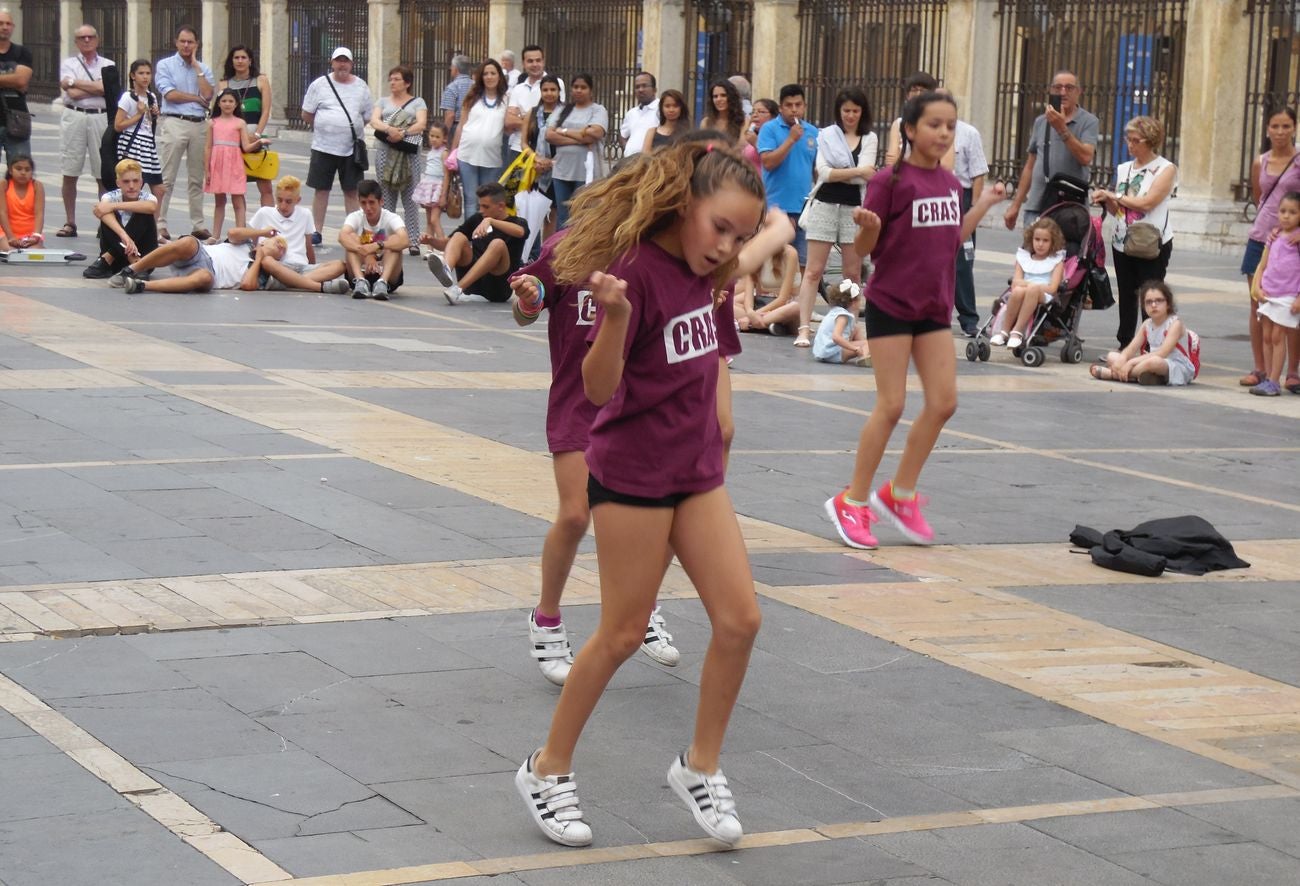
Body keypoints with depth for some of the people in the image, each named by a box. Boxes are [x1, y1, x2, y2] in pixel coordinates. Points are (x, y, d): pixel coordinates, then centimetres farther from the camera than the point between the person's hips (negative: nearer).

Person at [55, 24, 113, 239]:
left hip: (101, 118, 0)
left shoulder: (107, 65, 10)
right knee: (69, 174, 1)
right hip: (74, 117, 0)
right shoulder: (69, 64, 8)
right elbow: (73, 93, -6)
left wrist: (75, 82, -5)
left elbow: (106, 88, -10)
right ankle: (70, 223, 7)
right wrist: (96, 88, -2)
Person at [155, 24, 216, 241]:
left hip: (199, 125, 4)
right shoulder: (165, 65, 5)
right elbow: (169, 94, -8)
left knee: (197, 178, 7)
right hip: (175, 123, -4)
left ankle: (198, 224, 11)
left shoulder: (203, 68, 15)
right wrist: (197, 98, -1)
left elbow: (208, 94, -3)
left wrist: (196, 66, -1)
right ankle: (159, 224, -5)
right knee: (166, 177, -6)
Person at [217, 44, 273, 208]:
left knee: (265, 187, -8)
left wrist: (256, 134, -10)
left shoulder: (261, 81, 7)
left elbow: (266, 111, 0)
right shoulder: (224, 84, 11)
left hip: (257, 136, -2)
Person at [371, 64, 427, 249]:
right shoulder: (383, 102, 17)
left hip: (409, 153, -2)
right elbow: (374, 121, 0)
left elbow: (421, 124, -4)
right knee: (386, 198, 2)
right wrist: (389, 129, -20)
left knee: (410, 198, -3)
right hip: (385, 152, 2)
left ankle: (413, 241, -2)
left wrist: (403, 133, -20)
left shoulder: (417, 102, 11)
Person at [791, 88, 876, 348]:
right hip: (825, 205, -1)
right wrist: (856, 171, -10)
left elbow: (865, 175, -6)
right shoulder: (826, 135, 6)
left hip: (854, 208, 1)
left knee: (853, 273, 6)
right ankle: (804, 328, -6)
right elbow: (823, 172, -8)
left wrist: (836, 173, -7)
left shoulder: (869, 138, 7)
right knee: (814, 270, -4)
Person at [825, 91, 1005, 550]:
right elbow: (865, 249, -10)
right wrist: (868, 227, -31)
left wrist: (983, 204, 13)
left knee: (943, 402, 3)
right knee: (891, 405, -5)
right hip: (890, 304, -6)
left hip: (934, 306, 6)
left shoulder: (950, 183, 6)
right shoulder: (890, 180, -13)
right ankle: (852, 501, 9)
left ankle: (899, 494, 18)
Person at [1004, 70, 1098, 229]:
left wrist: (1062, 129, -18)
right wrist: (1015, 205, 16)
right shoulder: (1040, 122, 15)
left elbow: (1085, 157, -14)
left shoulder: (1088, 121, 2)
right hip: (1037, 206, 4)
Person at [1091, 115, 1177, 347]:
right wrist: (1106, 201, -5)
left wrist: (1113, 196, -10)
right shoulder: (1124, 169, 12)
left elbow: (1147, 202, -18)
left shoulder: (1166, 169, -6)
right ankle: (1124, 346, 17)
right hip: (1123, 243, 6)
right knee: (1126, 297, 10)